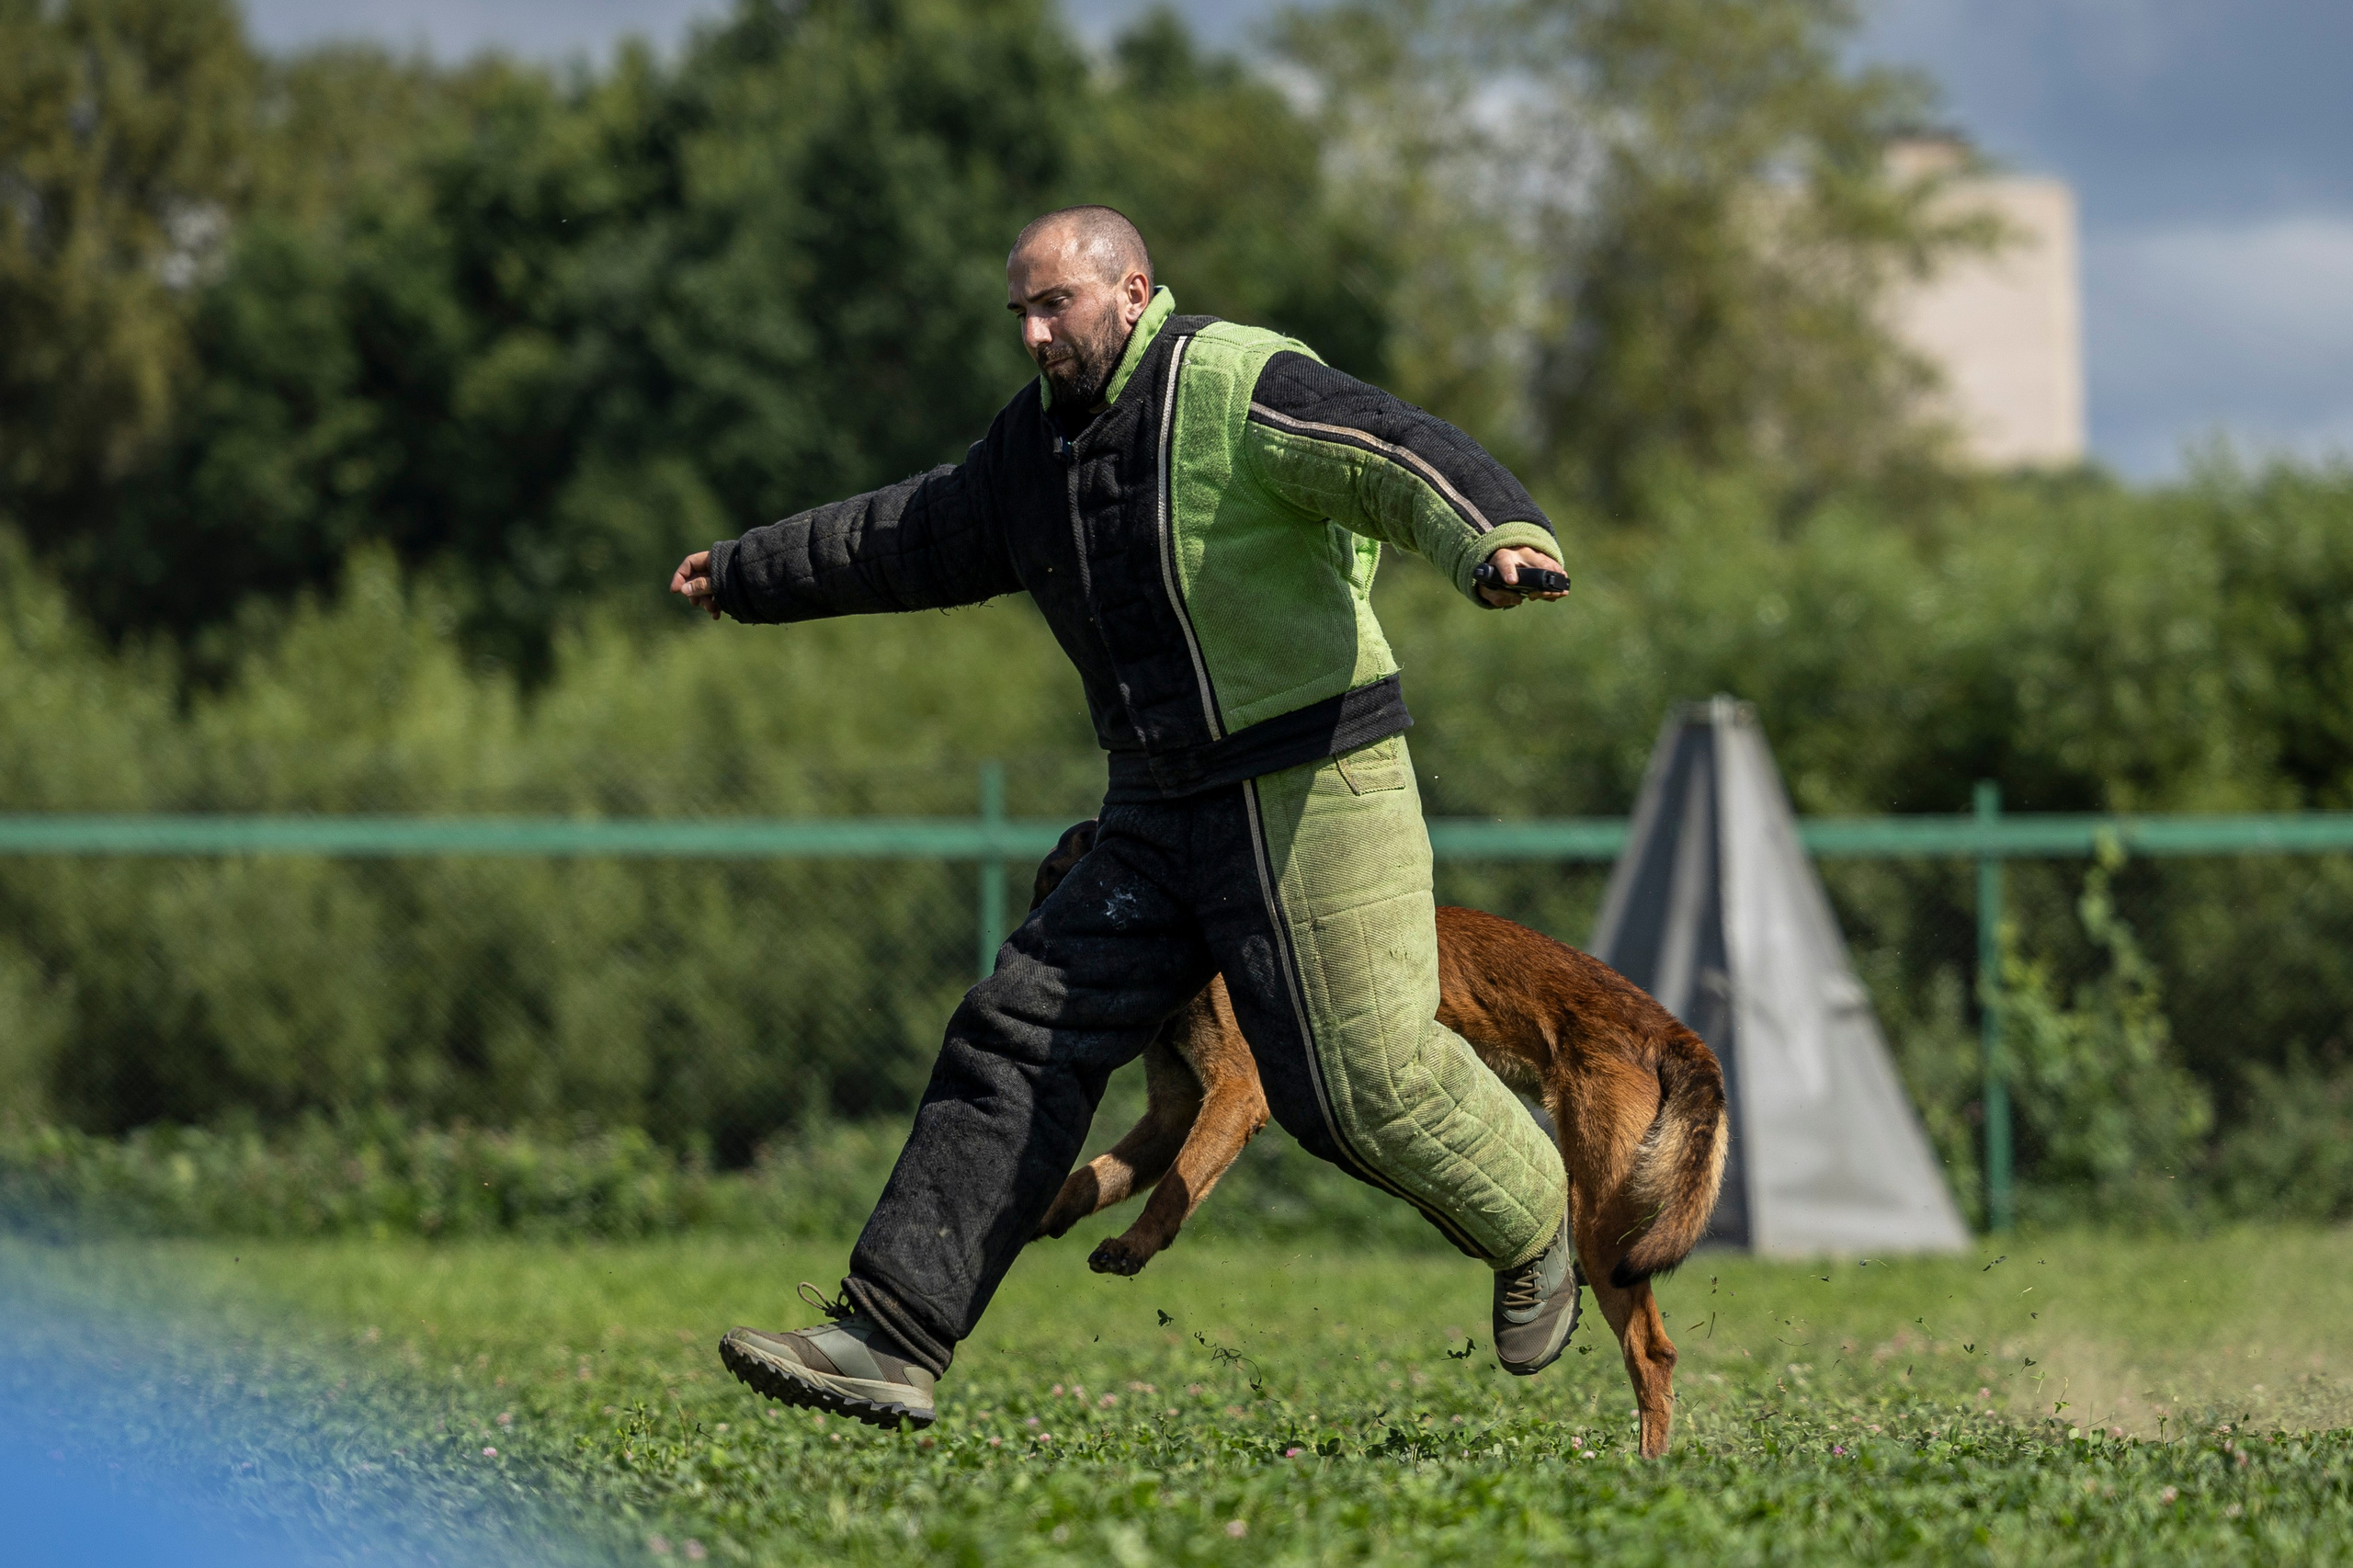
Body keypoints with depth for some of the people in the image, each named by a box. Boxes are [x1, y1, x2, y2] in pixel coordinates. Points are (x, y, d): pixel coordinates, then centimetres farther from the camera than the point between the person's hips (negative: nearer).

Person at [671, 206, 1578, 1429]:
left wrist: (1498, 539, -49)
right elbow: (914, 537, 29)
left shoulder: (1242, 391, -13)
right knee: (1022, 1037, -1)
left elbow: (1405, 459, -28)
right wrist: (748, 575, 39)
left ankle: (1530, 1231, 20)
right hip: (1161, 812, 8)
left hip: (1314, 788, -8)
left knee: (1357, 1075, -10)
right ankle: (890, 1339, -4)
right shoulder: (1037, 437, 12)